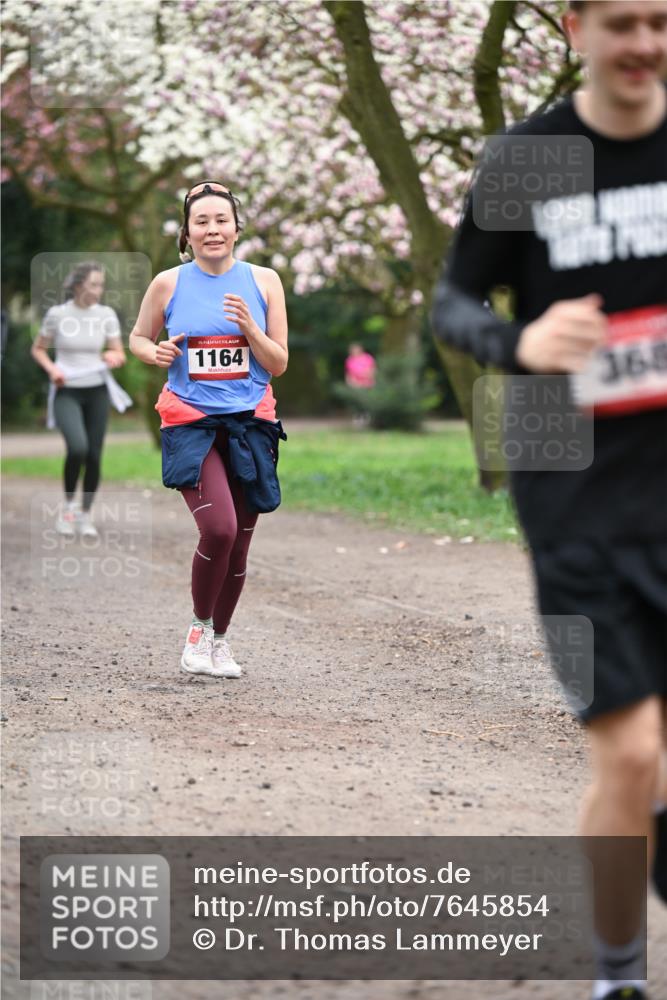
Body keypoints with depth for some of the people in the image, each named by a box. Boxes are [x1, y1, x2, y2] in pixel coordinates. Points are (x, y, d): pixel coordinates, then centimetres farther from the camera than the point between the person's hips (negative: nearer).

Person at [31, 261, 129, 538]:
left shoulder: (106, 315, -2)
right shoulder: (57, 314, -7)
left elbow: (120, 355, 4)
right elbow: (37, 349, 5)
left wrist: (113, 357, -19)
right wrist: (51, 368, -13)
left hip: (97, 392, 3)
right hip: (66, 393, -3)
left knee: (94, 457, 0)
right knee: (78, 448, -25)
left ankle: (85, 516, 20)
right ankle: (68, 504, -1)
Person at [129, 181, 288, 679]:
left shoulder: (263, 281, 3)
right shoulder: (169, 283, 0)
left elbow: (278, 364, 5)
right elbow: (138, 337, 16)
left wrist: (249, 328, -13)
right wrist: (155, 353, -7)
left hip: (249, 422, 2)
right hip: (191, 423, -2)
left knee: (239, 544, 5)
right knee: (218, 529, -20)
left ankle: (220, 637, 26)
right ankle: (199, 627, 4)